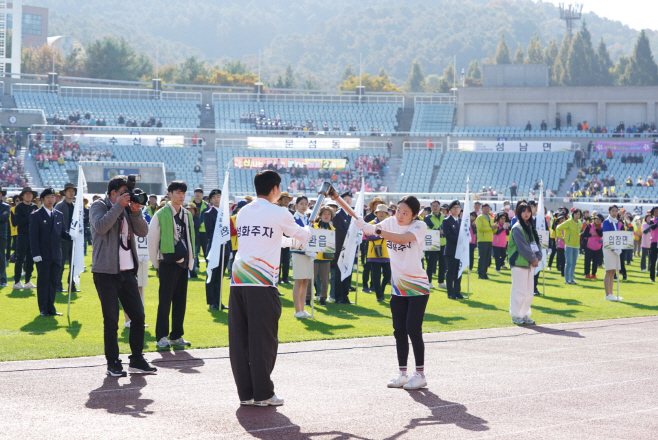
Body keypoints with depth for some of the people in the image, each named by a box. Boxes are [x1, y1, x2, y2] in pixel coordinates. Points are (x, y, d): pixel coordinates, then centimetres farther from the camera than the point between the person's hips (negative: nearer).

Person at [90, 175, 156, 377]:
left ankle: (137, 360, 14)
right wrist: (119, 206, -19)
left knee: (138, 315, 5)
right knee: (111, 320, -3)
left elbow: (143, 232, 6)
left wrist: (136, 211, -8)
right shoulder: (99, 206, -2)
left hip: (127, 271, 6)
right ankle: (113, 364, 4)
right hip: (106, 271, -6)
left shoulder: (127, 208, 14)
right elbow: (101, 227, -22)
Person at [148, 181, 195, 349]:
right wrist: (156, 264, -1)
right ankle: (161, 337, 2)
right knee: (165, 300, -4)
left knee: (180, 300, 8)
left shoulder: (187, 215, 12)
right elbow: (152, 240, -3)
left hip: (183, 263, 6)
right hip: (168, 263, -6)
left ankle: (176, 335, 15)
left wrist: (190, 261, 13)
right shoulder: (161, 215, -6)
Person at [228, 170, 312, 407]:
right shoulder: (278, 213, -2)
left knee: (240, 339, 5)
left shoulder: (243, 212, 16)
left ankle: (245, 393, 9)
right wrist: (306, 232, 38)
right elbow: (303, 236, 14)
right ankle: (263, 393, 1)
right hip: (262, 283, -6)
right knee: (263, 339, -1)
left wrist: (291, 241, 46)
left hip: (238, 281, 6)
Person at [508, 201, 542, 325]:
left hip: (530, 263, 8)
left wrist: (538, 257, -4)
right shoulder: (517, 228, -10)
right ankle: (516, 316, 0)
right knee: (519, 291, -6)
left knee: (529, 291, 9)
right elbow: (522, 247, -15)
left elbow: (536, 243, 12)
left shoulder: (530, 227, 14)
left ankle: (525, 315, 17)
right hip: (519, 263, -8)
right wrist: (533, 259, -11)